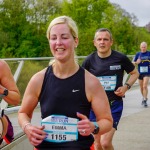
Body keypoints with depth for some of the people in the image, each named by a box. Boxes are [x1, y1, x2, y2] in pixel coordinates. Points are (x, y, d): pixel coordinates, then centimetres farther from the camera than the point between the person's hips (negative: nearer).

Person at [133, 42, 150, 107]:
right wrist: (137, 62, -17)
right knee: (141, 87, 11)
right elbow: (133, 62, 4)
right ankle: (144, 98, 32)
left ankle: (145, 100, -11)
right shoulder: (138, 54, 2)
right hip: (140, 72, 2)